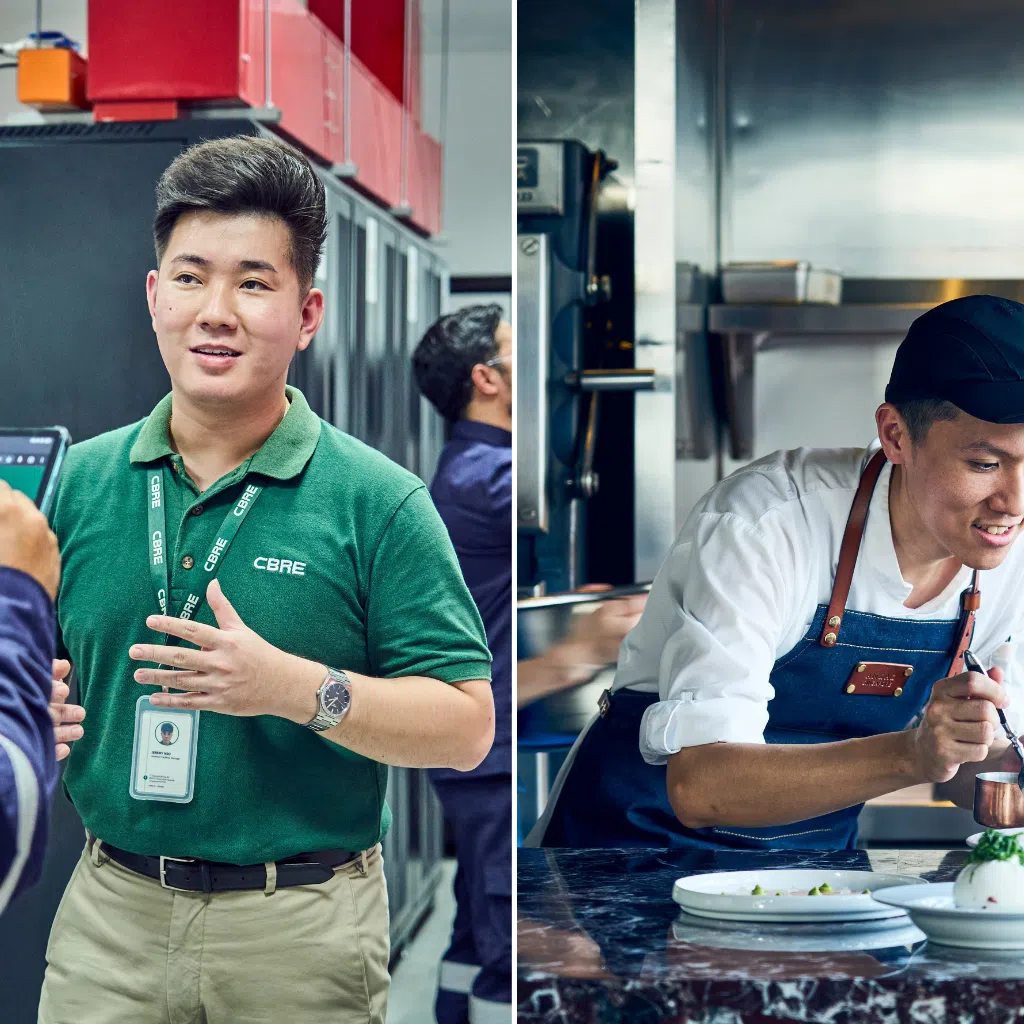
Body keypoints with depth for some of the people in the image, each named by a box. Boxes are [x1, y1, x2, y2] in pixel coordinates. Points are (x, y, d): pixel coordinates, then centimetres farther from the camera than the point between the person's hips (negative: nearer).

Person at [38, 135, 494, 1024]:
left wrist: (299, 689, -22)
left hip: (300, 932, -2)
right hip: (109, 914, 3)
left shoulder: (378, 502, -6)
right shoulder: (79, 481, 5)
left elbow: (466, 726, -9)